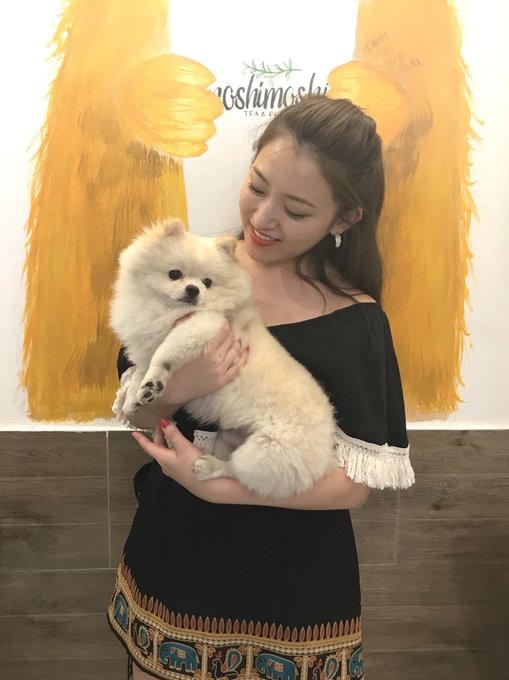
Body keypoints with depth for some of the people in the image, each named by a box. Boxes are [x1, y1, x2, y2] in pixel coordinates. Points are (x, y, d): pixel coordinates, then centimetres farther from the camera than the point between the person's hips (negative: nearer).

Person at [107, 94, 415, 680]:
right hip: (175, 555, 3)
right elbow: (137, 416, -3)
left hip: (291, 586, -2)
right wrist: (174, 391, -26)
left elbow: (356, 483, -16)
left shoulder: (354, 322, -17)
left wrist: (217, 485, -25)